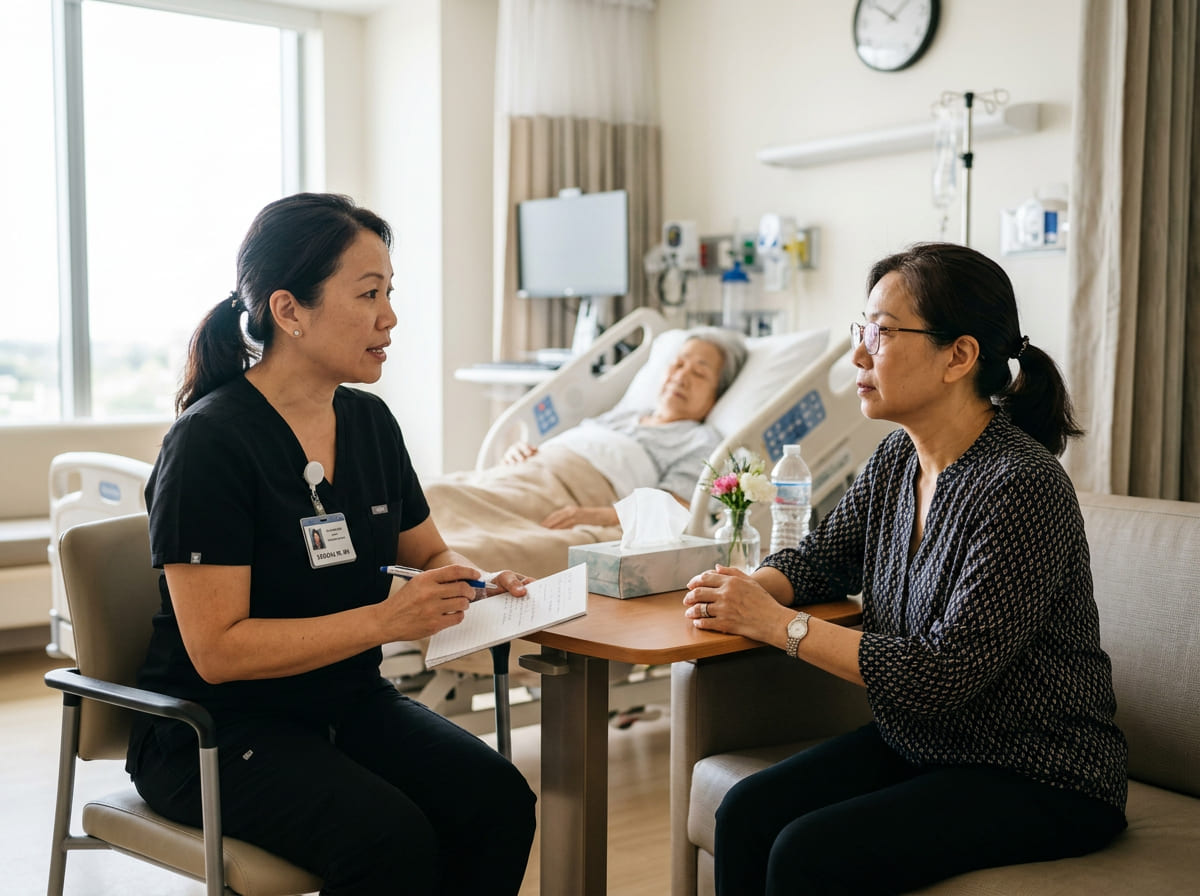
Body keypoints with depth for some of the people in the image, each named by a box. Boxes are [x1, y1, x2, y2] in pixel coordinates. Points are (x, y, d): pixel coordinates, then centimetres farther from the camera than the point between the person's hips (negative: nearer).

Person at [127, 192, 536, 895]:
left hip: (349, 701, 6)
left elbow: (429, 551, 19)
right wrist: (386, 619, -25)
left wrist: (467, 578, -4)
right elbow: (218, 650, -20)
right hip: (217, 731, -6)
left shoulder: (369, 422, 5)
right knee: (391, 839, -30)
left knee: (499, 800, -18)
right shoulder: (210, 442, -16)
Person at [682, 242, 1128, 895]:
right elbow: (821, 558, 13)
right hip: (916, 743, 7)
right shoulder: (898, 457, 1)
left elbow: (944, 674, -26)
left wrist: (777, 623, -23)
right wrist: (749, 590, -10)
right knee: (746, 813, -12)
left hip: (1041, 783, -7)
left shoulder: (1022, 487, -25)